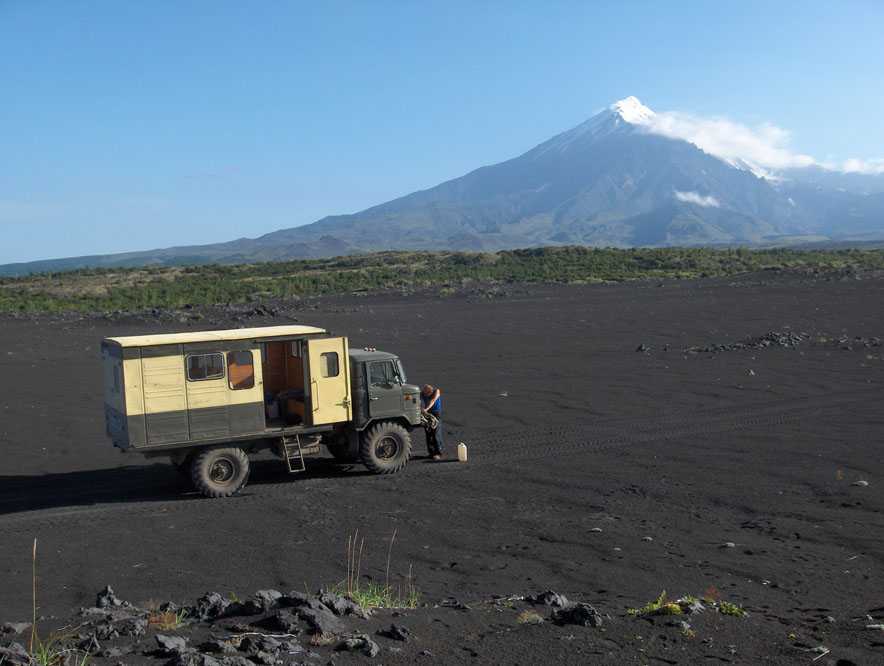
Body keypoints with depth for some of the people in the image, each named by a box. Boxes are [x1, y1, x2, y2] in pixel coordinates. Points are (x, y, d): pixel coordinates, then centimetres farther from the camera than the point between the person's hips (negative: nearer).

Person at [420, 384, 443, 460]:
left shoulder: (436, 391, -15)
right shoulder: (422, 393, -8)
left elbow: (433, 401, -31)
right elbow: (422, 403, -21)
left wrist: (426, 409, -46)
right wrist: (422, 409, -43)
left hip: (436, 413, -3)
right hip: (427, 413, 3)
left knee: (436, 433, -10)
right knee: (428, 433, 5)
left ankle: (438, 453, -8)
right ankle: (431, 452, 15)